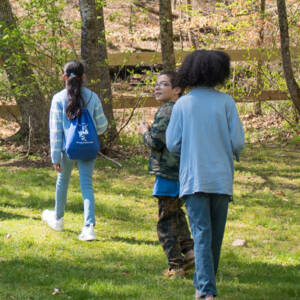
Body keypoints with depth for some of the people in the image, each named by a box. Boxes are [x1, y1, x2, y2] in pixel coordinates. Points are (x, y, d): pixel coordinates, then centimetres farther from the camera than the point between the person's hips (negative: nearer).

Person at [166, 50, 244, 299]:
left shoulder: (182, 104, -1)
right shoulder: (225, 102, -4)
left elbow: (172, 144, -1)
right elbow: (237, 141, -6)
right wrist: (234, 154, 17)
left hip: (193, 178, 0)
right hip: (221, 178, 0)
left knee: (202, 235, -3)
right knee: (216, 236, 14)